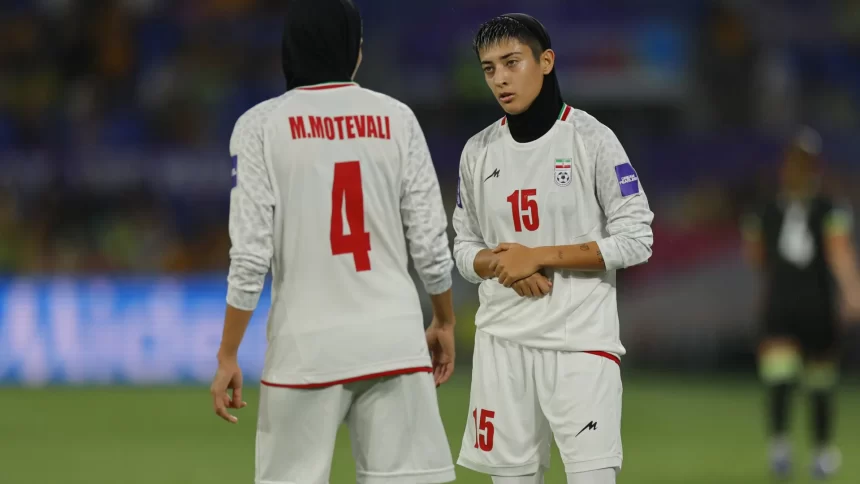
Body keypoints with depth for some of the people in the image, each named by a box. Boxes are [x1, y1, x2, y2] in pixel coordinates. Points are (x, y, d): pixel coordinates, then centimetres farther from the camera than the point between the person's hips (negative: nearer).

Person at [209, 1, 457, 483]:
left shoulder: (262, 125, -2)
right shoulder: (396, 118, 4)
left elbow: (251, 256, -7)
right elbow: (431, 243, 4)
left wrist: (228, 357, -1)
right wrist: (445, 322, 19)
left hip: (306, 348, -2)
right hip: (396, 341, 2)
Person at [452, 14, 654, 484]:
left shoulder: (591, 140, -6)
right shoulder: (478, 152, 8)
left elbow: (635, 241, -8)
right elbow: (466, 250, 13)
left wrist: (538, 256, -14)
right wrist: (502, 265, -10)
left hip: (579, 338, -4)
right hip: (502, 341, 5)